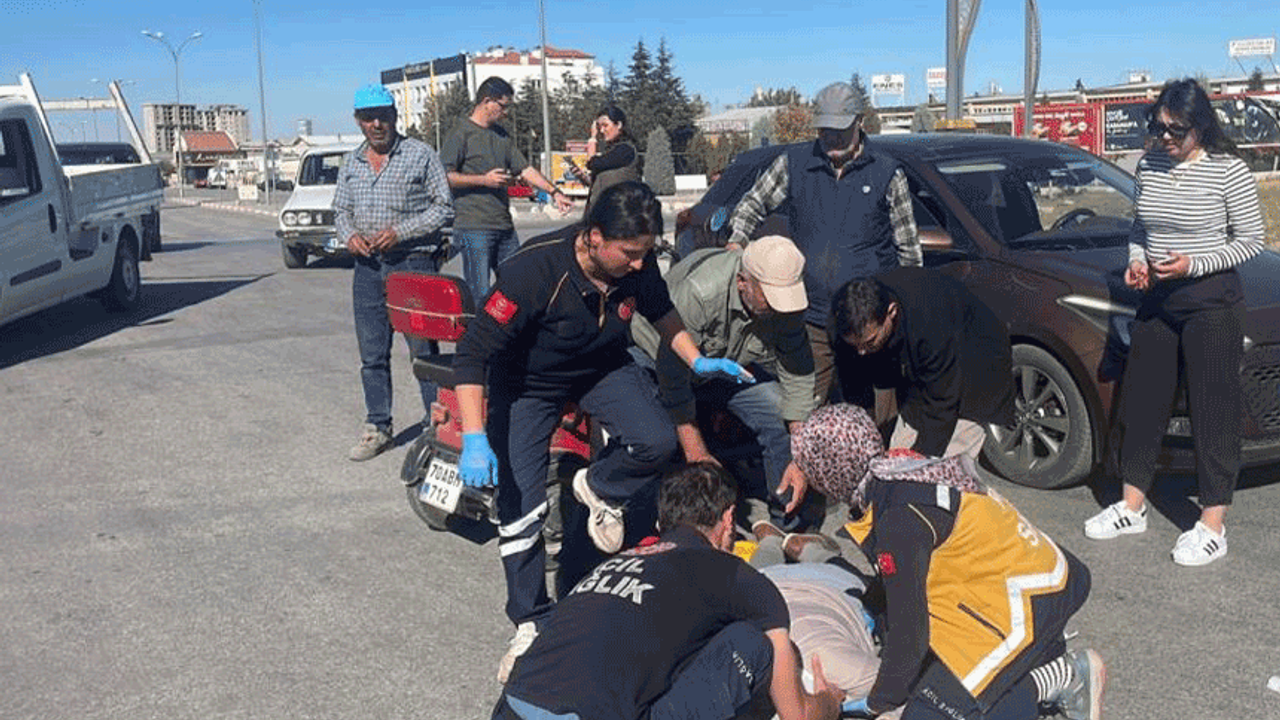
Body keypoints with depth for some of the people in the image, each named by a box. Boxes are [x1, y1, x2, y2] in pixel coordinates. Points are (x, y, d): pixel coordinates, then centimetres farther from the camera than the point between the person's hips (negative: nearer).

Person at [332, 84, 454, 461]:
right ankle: (377, 427, 19)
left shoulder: (420, 155, -1)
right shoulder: (351, 162, 14)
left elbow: (443, 207, -4)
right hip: (367, 266, 5)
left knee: (423, 350, -3)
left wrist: (400, 232, -14)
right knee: (372, 354, 9)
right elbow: (341, 210, 21)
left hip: (413, 262, -5)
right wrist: (349, 235, -1)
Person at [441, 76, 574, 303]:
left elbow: (525, 169, 20)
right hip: (474, 227, -7)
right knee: (480, 295, -9)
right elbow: (444, 176, -10)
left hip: (504, 227, 8)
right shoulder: (461, 133, -4)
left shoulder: (502, 135, 19)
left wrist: (554, 191, 10)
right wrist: (483, 180, -13)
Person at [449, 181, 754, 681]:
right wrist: (474, 439, -38)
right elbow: (473, 354, -32)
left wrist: (697, 361, -1)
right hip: (528, 382, -3)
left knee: (657, 442, -23)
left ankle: (598, 488, 12)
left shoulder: (638, 267, -19)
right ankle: (530, 625, 13)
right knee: (520, 507, -7)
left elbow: (660, 311, 7)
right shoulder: (533, 272, -35)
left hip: (603, 367, 4)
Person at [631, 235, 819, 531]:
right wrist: (697, 454, -30)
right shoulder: (696, 293, -41)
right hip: (658, 359, -4)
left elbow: (798, 376, -13)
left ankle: (789, 529, 6)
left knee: (785, 420, -10)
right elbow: (673, 376, -32)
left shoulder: (784, 300, -23)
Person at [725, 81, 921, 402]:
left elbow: (909, 251, 10)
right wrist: (737, 242, 0)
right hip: (811, 319, 1)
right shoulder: (793, 165, 6)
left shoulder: (888, 174, 4)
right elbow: (752, 204, 20)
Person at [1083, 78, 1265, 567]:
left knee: (1214, 412, 0)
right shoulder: (1149, 166, 5)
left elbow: (1252, 239, -7)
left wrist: (1194, 265, -18)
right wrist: (1136, 261, -3)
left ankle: (1213, 527, 9)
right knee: (1141, 402, 12)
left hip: (1211, 301, -6)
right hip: (1157, 300, 6)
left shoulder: (1228, 171, -11)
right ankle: (1132, 507, 26)